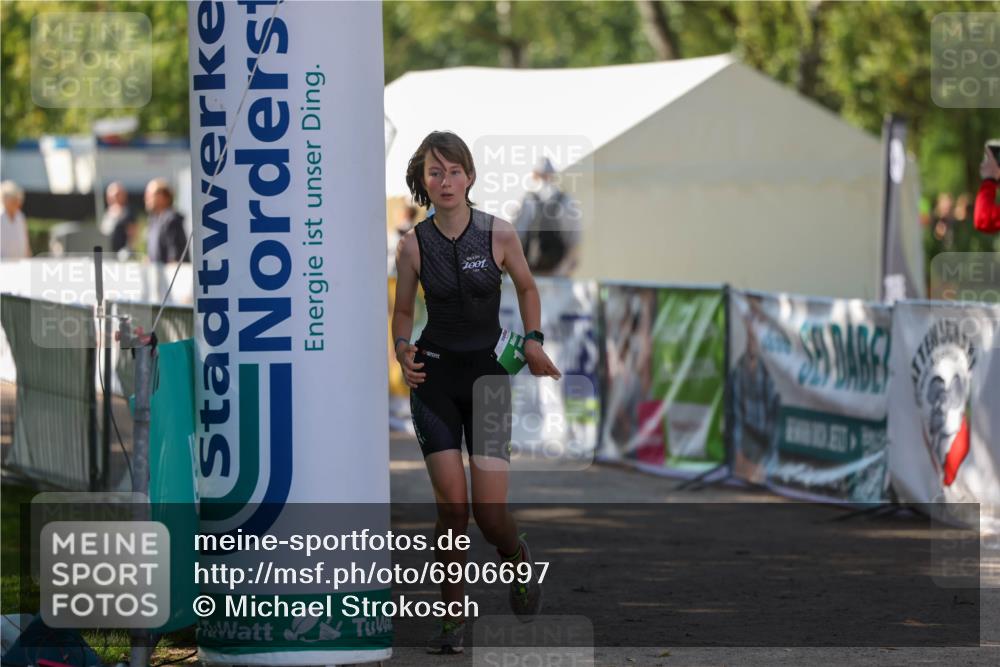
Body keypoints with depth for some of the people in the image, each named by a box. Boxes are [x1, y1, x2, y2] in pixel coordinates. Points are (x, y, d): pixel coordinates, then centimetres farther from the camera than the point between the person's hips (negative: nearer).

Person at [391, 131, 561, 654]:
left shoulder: (499, 234, -5)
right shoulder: (413, 244, -3)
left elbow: (526, 287, 13)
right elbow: (403, 311, 9)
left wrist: (532, 340, 2)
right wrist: (403, 351, -9)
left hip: (487, 374, 0)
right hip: (434, 375, 0)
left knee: (490, 513, -7)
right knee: (452, 505, -10)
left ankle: (517, 558, 29)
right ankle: (453, 618, 4)